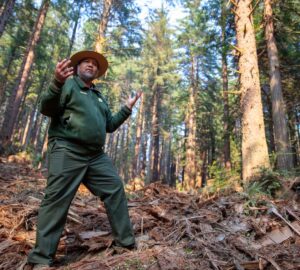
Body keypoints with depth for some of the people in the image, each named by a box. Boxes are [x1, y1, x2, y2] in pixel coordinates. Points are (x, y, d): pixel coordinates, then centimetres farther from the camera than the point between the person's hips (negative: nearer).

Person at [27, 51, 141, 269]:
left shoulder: (99, 97, 25)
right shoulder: (68, 84, 6)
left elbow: (110, 125, 26)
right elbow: (47, 109, -7)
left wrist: (127, 109, 18)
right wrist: (57, 82, -23)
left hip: (96, 156, 7)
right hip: (67, 152, -7)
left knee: (116, 190, 4)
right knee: (57, 200, -7)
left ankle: (126, 241, 16)